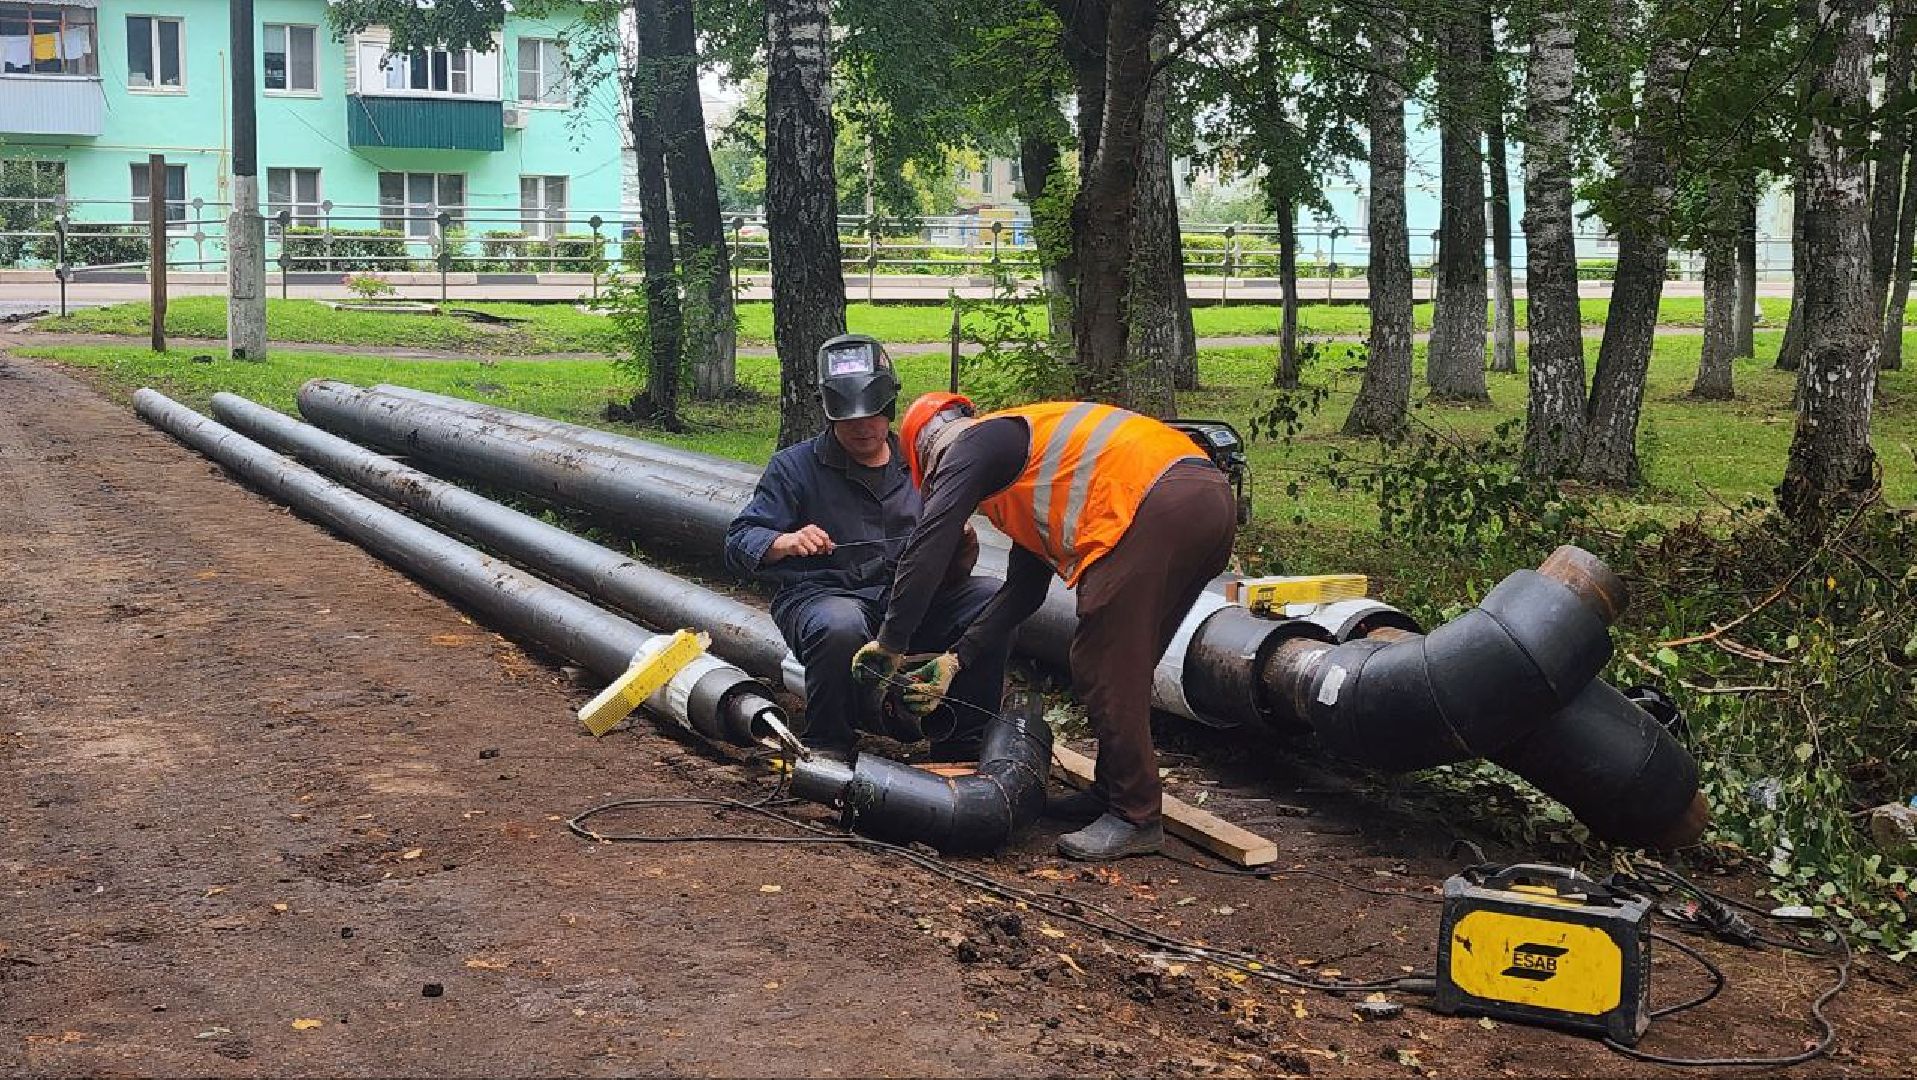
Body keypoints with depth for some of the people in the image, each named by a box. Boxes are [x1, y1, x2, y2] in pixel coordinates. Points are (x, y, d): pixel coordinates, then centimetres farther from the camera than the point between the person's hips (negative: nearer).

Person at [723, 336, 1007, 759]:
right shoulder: (795, 466, 4)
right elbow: (739, 543, -2)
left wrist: (960, 545, -8)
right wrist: (786, 542, -24)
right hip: (821, 596, -4)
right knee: (841, 626, -40)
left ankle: (962, 743, -5)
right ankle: (827, 748, -15)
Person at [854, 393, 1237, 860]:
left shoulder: (971, 445, 8)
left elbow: (925, 551, -1)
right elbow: (1024, 590, 31)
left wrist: (889, 642, 9)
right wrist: (956, 659, 27)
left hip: (1157, 505, -10)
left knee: (1103, 669, -2)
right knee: (1124, 666, 19)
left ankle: (1135, 817, 3)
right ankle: (1113, 792, 28)